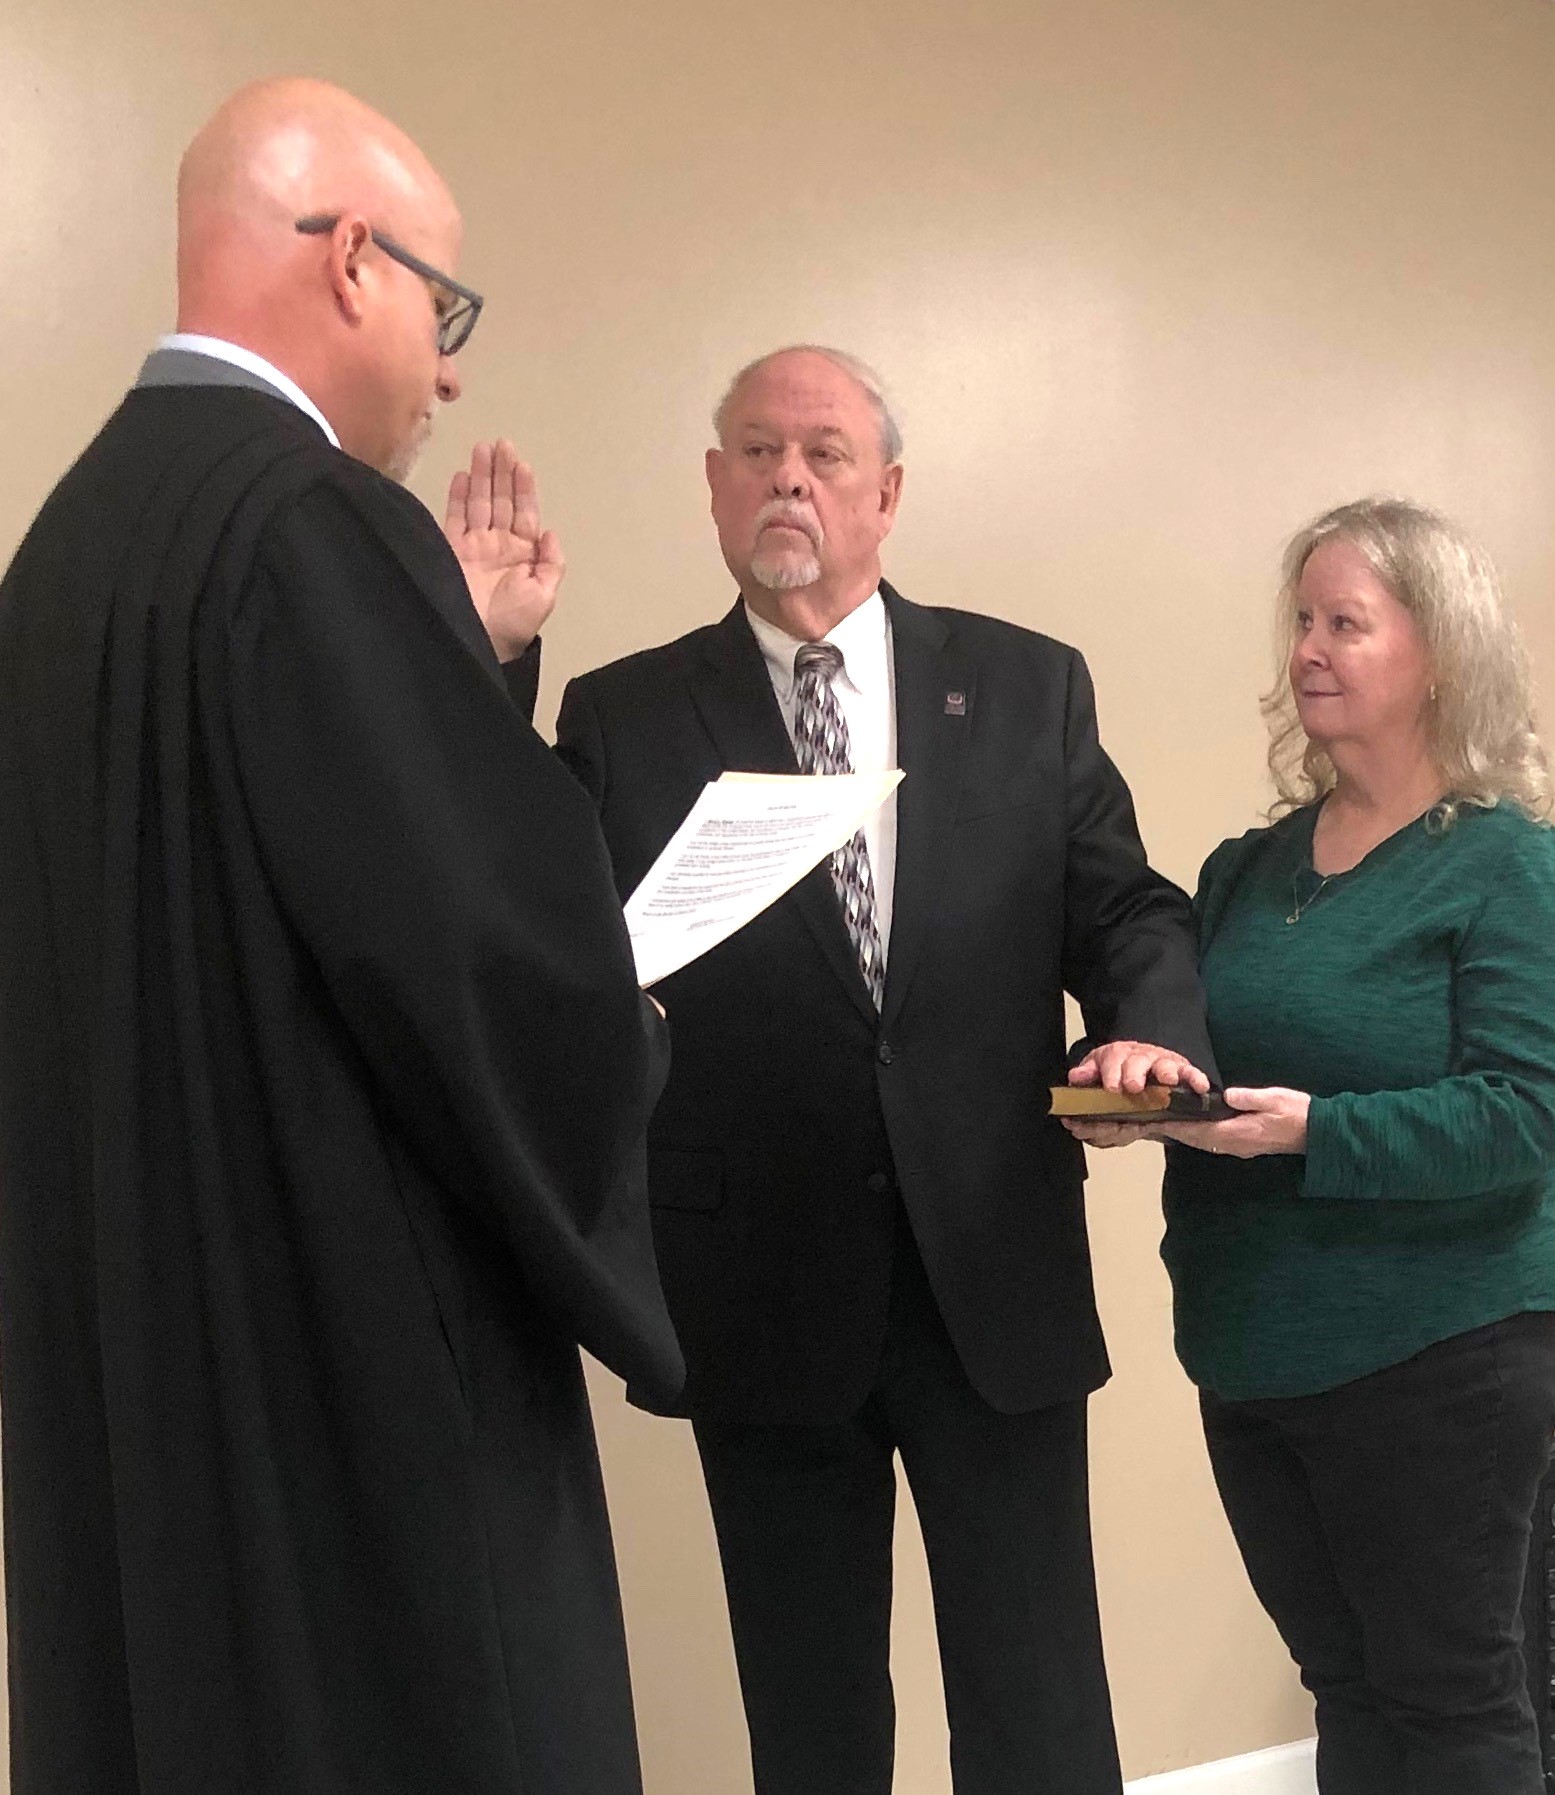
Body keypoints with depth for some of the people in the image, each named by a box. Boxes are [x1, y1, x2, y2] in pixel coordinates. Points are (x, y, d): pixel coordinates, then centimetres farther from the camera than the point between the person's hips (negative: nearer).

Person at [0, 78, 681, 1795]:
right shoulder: (311, 520, -20)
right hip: (349, 1332, -9)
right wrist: (618, 1039, -4)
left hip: (144, 1318, 10)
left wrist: (466, 649, 12)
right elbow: (481, 929, -24)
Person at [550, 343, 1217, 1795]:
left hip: (998, 1278, 1)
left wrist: (1154, 1027, -17)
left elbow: (1124, 911, 4)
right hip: (764, 1295, 0)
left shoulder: (1027, 687, 5)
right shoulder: (620, 721, 1)